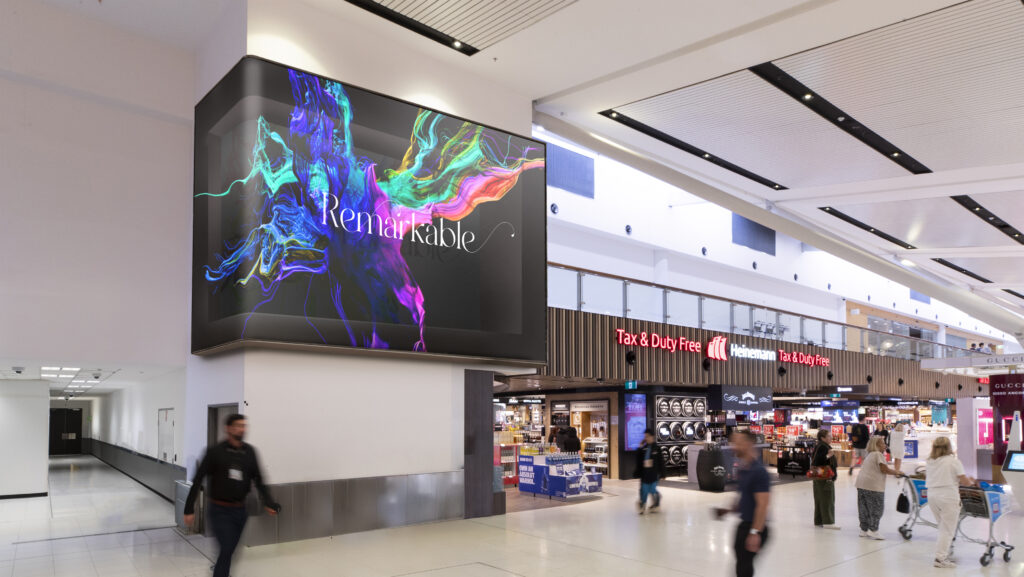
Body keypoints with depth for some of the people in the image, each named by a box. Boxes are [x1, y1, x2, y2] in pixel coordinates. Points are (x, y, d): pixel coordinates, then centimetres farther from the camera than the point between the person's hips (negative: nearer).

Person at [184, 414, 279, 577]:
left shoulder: (250, 451, 1)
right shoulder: (215, 451, -10)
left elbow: (258, 479, 4)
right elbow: (198, 480, -7)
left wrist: (268, 502, -5)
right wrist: (189, 509, -9)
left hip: (240, 510, 4)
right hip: (220, 510, -4)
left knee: (230, 550, 13)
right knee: (227, 550, -11)